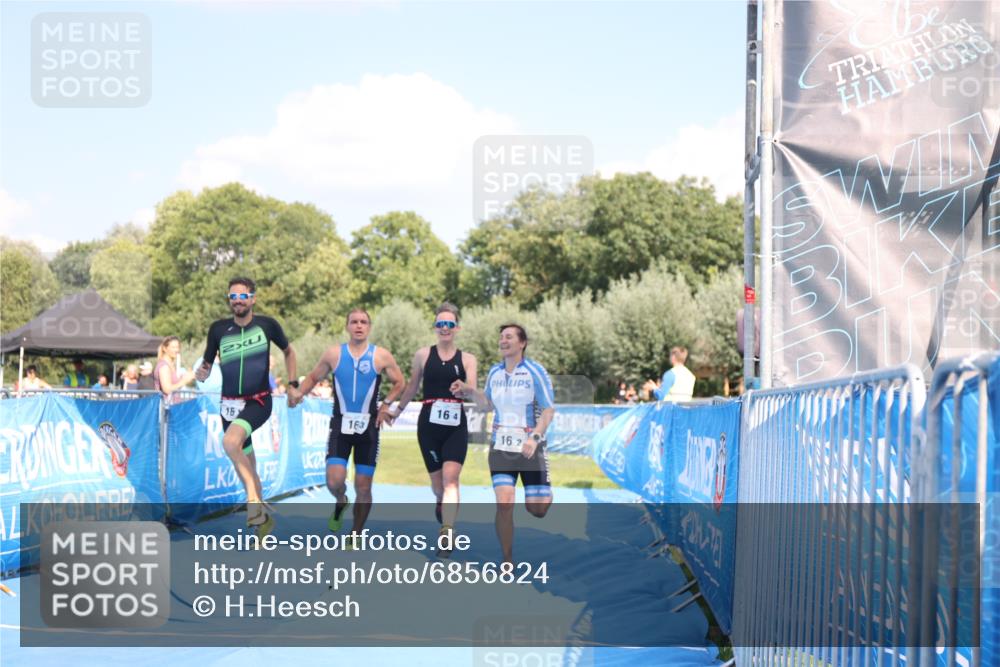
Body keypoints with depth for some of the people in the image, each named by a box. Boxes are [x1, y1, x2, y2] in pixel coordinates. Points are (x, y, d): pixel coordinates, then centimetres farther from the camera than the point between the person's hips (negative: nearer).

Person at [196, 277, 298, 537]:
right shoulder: (218, 329, -2)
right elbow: (207, 364, 5)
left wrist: (292, 384, 5)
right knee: (245, 465, 12)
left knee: (230, 442, -31)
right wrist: (202, 374, -18)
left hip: (258, 401, -4)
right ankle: (261, 518, 27)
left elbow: (288, 351, 12)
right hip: (230, 405, 4)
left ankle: (254, 499, -21)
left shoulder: (267, 325, -5)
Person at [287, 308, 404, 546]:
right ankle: (341, 502, 23)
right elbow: (313, 377, 12)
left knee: (363, 487, 1)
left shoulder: (381, 356, 0)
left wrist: (386, 404, -4)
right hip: (340, 424, 0)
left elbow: (399, 382, 10)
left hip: (368, 426, 0)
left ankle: (354, 538, 17)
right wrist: (298, 392, -8)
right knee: (334, 481, -14)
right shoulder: (334, 354, 2)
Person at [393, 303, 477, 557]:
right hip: (429, 424, 1)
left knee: (450, 478, -16)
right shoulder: (423, 355, 6)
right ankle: (442, 503, 44)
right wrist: (397, 410, 24)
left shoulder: (467, 359, 5)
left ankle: (446, 534, -24)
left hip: (456, 425, -1)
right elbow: (412, 387, 18)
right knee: (437, 481, 8)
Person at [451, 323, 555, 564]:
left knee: (537, 510, 0)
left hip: (529, 448, -3)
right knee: (504, 503, -14)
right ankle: (508, 562, -2)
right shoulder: (494, 372, 6)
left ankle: (546, 493, 39)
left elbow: (548, 410, -10)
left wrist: (534, 438, -22)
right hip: (501, 447, 3)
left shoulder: (535, 371, -9)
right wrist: (469, 391, 5)